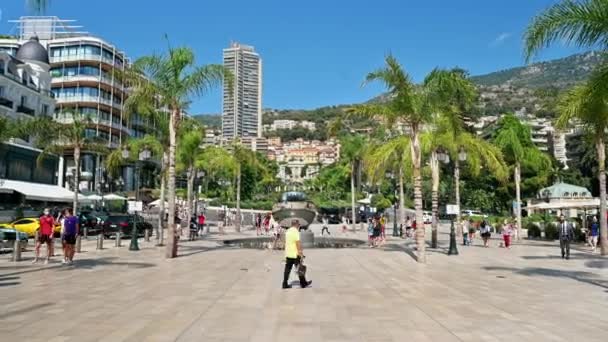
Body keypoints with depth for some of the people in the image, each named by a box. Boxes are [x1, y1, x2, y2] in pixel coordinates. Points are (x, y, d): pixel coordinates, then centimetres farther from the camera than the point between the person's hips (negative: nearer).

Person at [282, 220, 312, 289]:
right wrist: (301, 252, -16)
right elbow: (298, 243, -19)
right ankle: (303, 283, 14)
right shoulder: (296, 231, -14)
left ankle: (285, 284, 5)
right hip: (295, 254, -8)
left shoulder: (288, 231, 12)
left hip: (288, 254, 8)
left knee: (287, 269, 7)